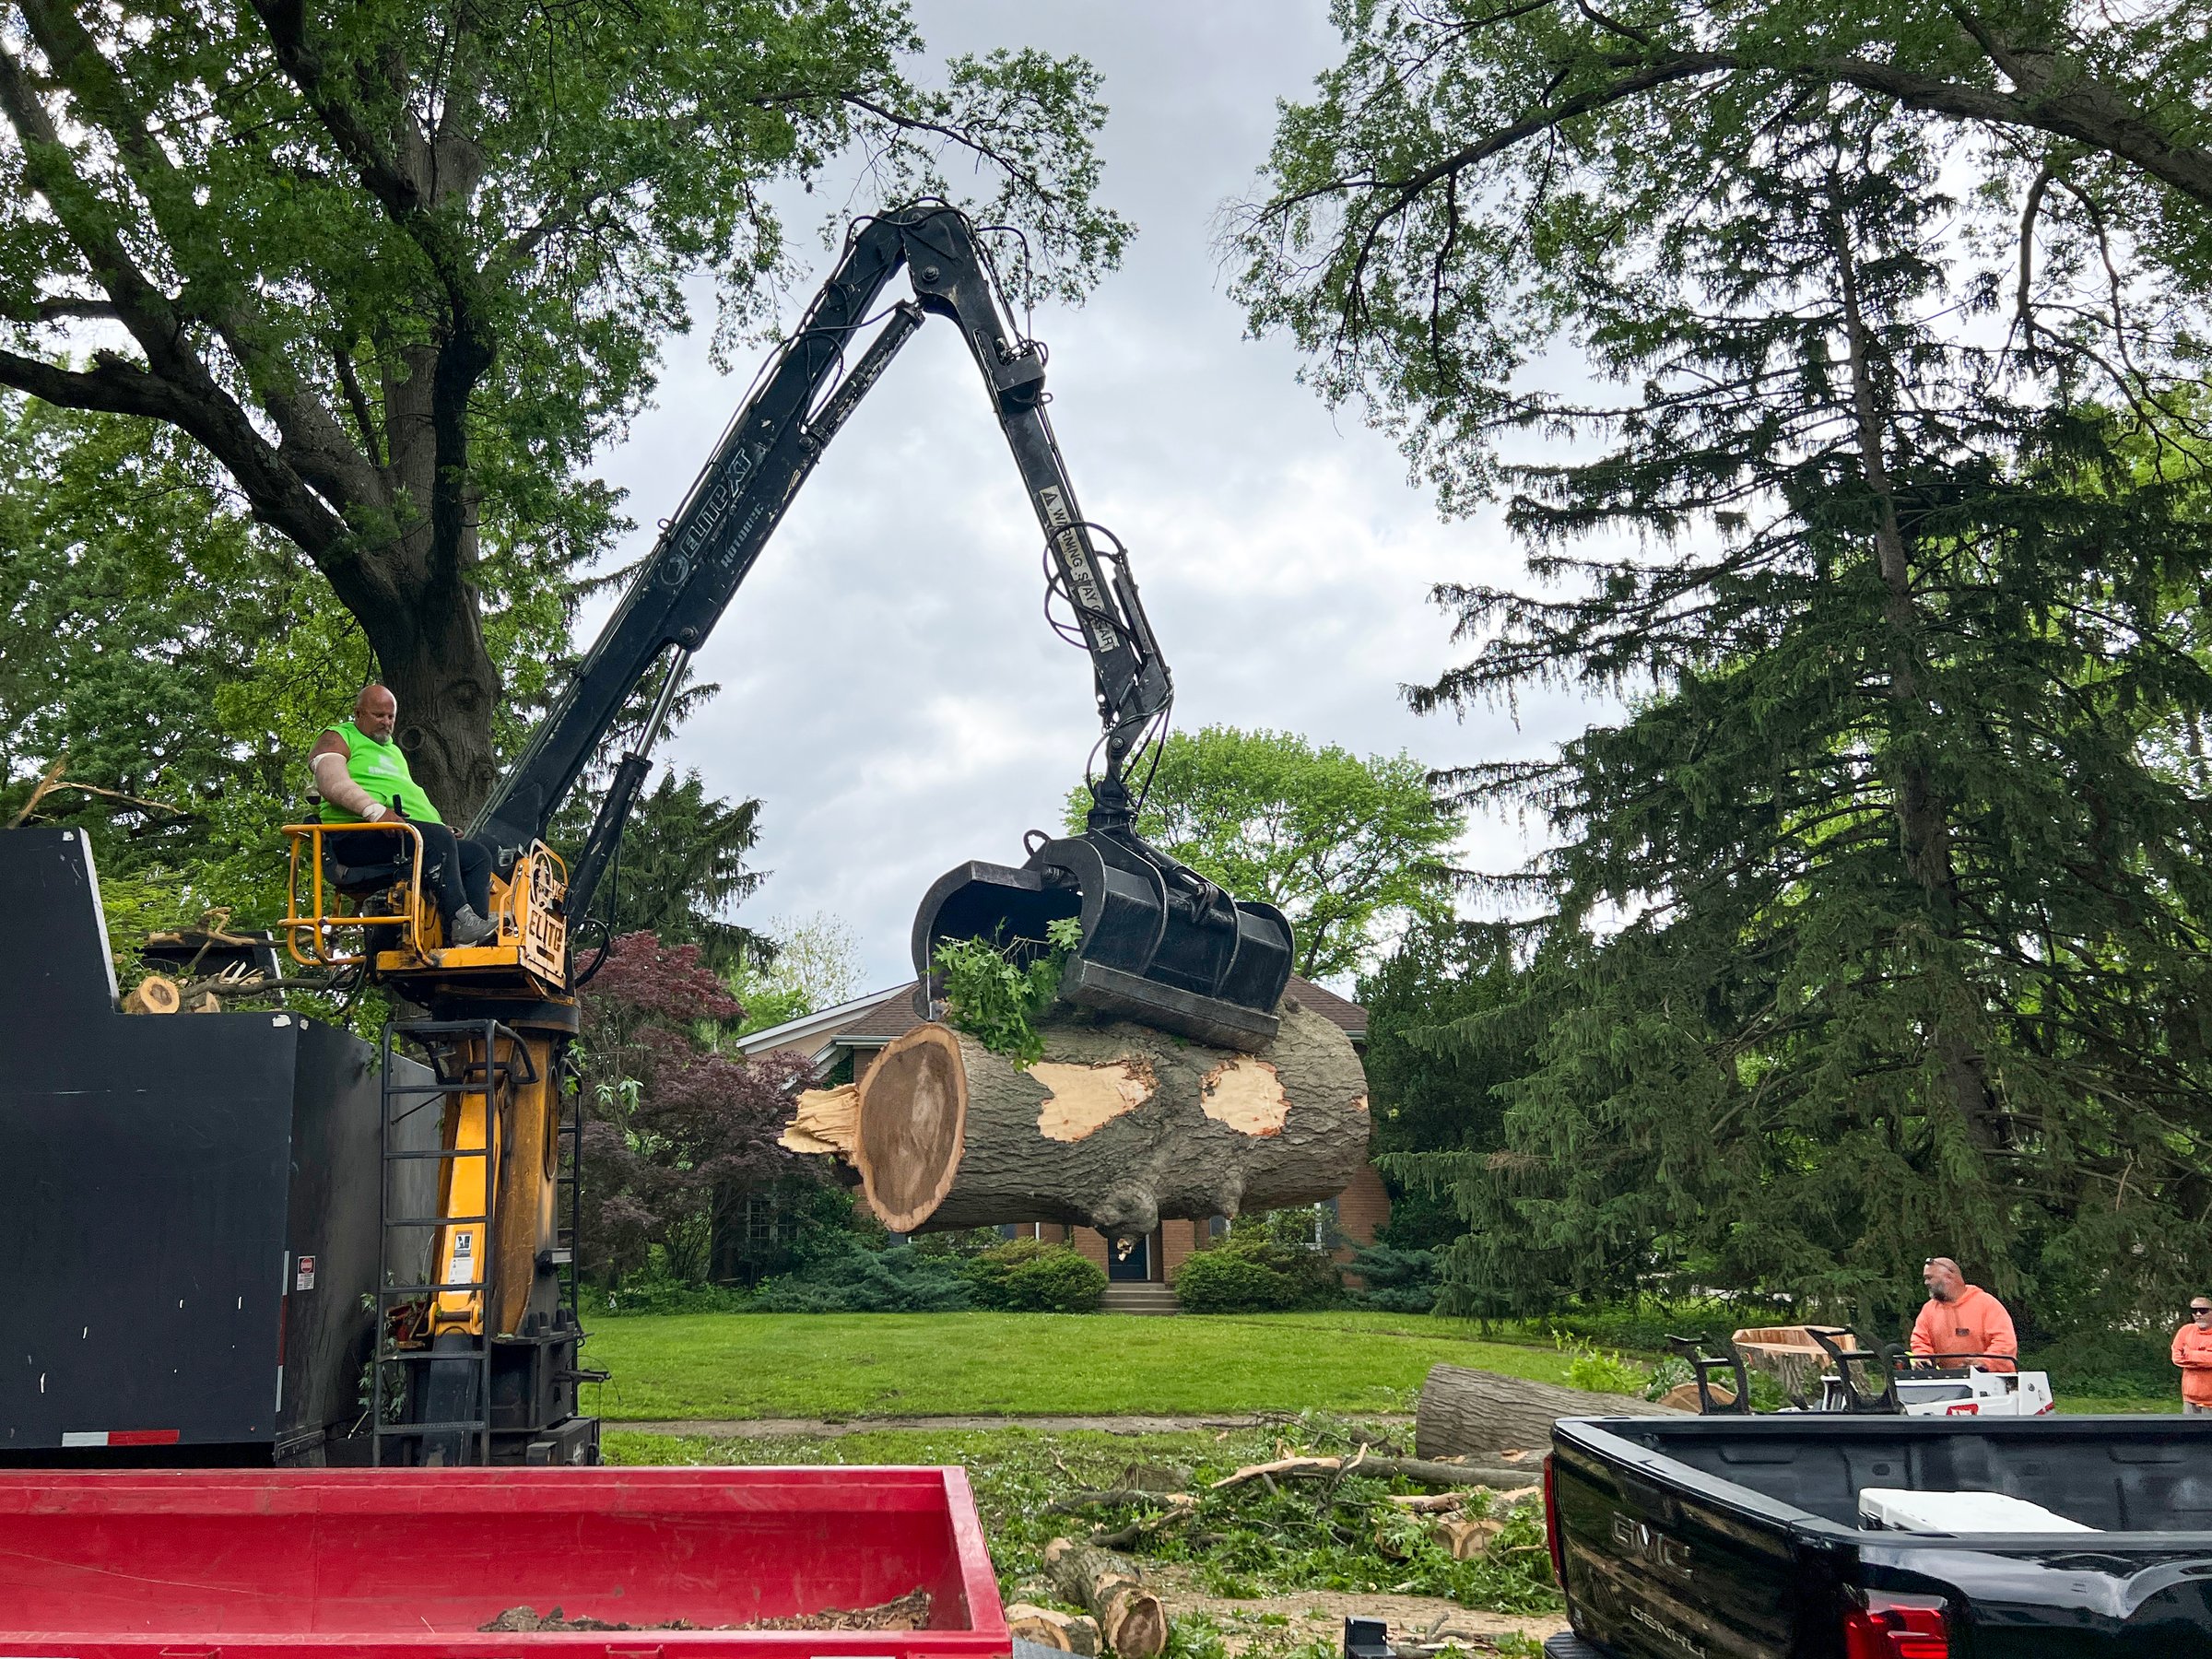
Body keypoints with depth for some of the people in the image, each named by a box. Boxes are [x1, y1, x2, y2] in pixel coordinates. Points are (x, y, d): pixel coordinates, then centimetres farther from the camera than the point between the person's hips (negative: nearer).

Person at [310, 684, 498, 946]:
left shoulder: (394, 751, 37)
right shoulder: (337, 738, 11)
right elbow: (332, 783, -9)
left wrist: (440, 825, 13)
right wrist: (375, 810, -25)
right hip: (357, 834, -8)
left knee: (477, 855, -10)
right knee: (436, 837, -33)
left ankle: (477, 937, -27)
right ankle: (459, 922, -44)